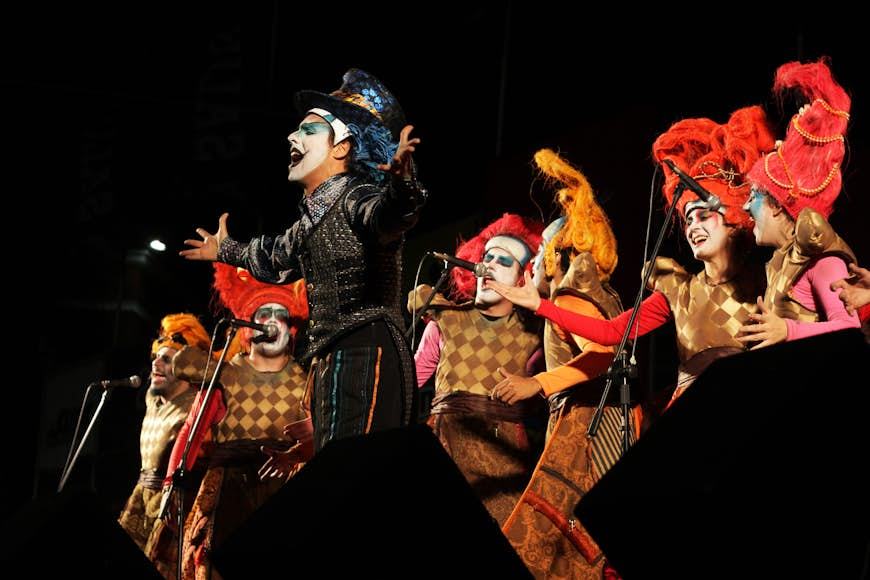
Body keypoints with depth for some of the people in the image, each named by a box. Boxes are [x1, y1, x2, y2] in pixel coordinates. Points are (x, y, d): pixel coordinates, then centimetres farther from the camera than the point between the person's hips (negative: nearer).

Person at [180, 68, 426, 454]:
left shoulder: (358, 200, -10)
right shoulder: (311, 219, 20)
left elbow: (386, 215, -35)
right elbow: (278, 258, 42)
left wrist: (399, 188, -58)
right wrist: (227, 251, 60)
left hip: (366, 357, -10)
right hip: (328, 365, 10)